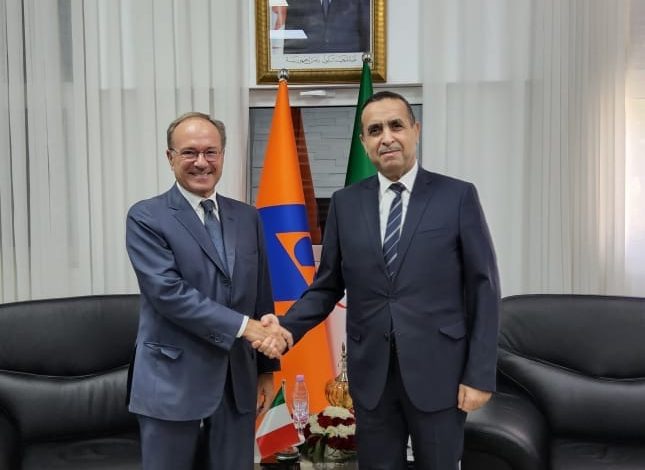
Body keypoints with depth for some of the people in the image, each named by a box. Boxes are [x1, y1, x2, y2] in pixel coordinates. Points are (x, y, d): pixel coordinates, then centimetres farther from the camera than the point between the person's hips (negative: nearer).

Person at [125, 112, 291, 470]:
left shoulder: (247, 217, 9)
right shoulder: (146, 218, -7)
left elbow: (261, 296, 13)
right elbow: (169, 292, -18)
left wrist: (266, 367, 13)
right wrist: (245, 326, -20)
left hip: (237, 383, 5)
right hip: (172, 384, -4)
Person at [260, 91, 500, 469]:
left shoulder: (458, 196, -3)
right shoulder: (345, 203, 5)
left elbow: (484, 289, -4)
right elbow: (327, 286, 7)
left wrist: (480, 374, -7)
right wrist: (286, 328, -10)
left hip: (437, 372, -2)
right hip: (371, 373, 2)